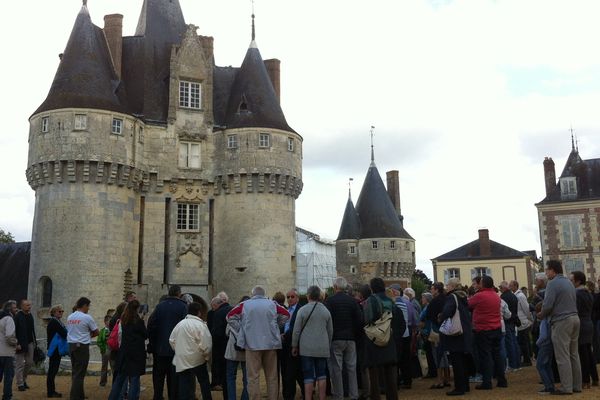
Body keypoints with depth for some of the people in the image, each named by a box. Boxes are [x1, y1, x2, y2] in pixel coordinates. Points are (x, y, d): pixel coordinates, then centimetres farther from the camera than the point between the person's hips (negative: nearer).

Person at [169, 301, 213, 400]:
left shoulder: (180, 324, 6)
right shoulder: (201, 325, -12)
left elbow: (172, 340, 10)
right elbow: (206, 344, -17)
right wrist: (207, 356, 0)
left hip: (181, 361, 4)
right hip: (197, 359, -4)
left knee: (184, 388, 6)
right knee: (204, 382, 15)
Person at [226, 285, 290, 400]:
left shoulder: (245, 305, 4)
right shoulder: (272, 304, 6)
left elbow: (230, 316, 10)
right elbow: (286, 315, 11)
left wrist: (242, 327, 17)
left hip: (252, 344, -2)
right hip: (271, 343, 2)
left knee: (253, 377, 0)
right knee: (272, 376, 11)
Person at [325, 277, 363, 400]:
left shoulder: (330, 300, -8)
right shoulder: (352, 301, 3)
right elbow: (360, 320, 2)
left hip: (335, 339, -4)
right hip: (350, 339, 4)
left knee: (336, 368, 2)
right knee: (351, 368, 10)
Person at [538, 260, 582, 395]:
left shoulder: (553, 283, -11)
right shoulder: (569, 283, 16)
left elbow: (547, 305, -17)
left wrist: (541, 315, 2)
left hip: (561, 321, -8)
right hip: (574, 318, 9)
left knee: (563, 356, -4)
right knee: (574, 354, 13)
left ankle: (566, 387, -3)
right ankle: (576, 385, 17)